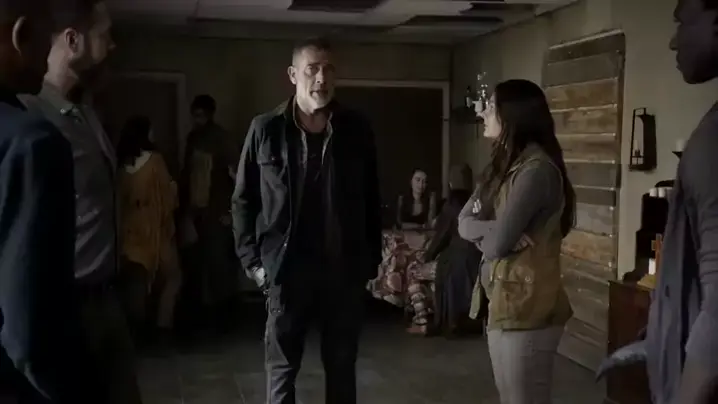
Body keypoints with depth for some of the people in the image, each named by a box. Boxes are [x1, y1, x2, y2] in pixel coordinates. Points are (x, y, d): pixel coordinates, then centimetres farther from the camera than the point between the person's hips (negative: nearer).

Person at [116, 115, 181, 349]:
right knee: (171, 278, 7)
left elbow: (120, 200, 6)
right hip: (154, 229, -5)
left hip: (129, 229, 5)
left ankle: (138, 329, 11)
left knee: (135, 282, 9)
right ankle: (162, 327, 0)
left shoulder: (121, 165, 1)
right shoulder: (153, 160, -11)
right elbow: (168, 195, -5)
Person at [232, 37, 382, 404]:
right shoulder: (265, 129, -3)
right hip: (287, 267, -1)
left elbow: (371, 200, 7)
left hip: (345, 268, 2)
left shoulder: (356, 129, 2)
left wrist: (372, 258, 4)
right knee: (281, 369, 8)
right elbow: (244, 200, 3)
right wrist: (252, 261, -4)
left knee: (342, 366, 13)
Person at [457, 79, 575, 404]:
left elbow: (497, 243, -21)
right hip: (501, 299, 9)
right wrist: (494, 229, -15)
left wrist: (482, 232, 0)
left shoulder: (537, 168, -18)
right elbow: (463, 223, 4)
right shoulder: (503, 165, 12)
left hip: (527, 305, -9)